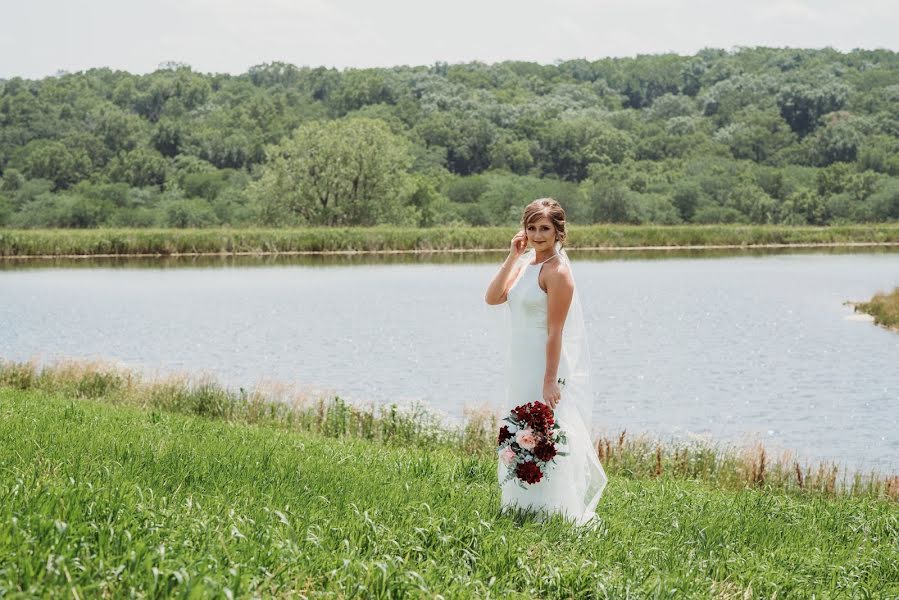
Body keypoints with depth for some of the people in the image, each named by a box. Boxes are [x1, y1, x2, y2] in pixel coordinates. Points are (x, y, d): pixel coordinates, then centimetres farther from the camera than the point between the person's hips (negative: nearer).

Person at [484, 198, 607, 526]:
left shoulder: (557, 271, -16)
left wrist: (550, 380, -21)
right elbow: (493, 297, 0)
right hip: (522, 368, 9)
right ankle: (525, 505, 28)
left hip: (548, 365, -9)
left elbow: (555, 331, -19)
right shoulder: (526, 262, 9)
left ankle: (557, 511, 5)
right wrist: (512, 257, -5)